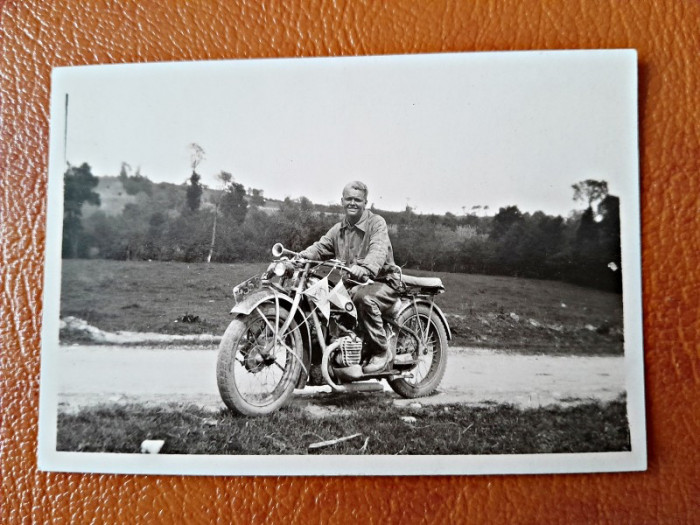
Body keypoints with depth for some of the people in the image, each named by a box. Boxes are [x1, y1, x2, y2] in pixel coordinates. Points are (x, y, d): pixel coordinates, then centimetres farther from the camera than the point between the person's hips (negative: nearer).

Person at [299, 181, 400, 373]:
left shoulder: (376, 223, -9)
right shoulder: (338, 229, 14)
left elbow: (378, 250, -28)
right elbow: (320, 247, 5)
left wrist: (365, 268, -50)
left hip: (382, 282, -7)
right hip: (353, 284, 7)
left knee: (363, 297, -37)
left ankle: (381, 351, -20)